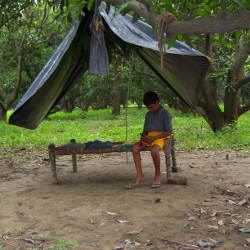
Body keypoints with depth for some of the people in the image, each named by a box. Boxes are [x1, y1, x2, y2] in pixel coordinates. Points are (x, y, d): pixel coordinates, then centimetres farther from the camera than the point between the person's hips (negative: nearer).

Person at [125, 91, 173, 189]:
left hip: (160, 137, -6)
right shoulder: (148, 115, 17)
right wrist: (143, 137, -2)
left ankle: (157, 175, -14)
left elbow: (169, 132, -10)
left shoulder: (165, 113, -4)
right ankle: (139, 176, -23)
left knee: (154, 150, -38)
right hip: (149, 138, 6)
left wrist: (153, 138, -18)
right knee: (135, 148, -21)